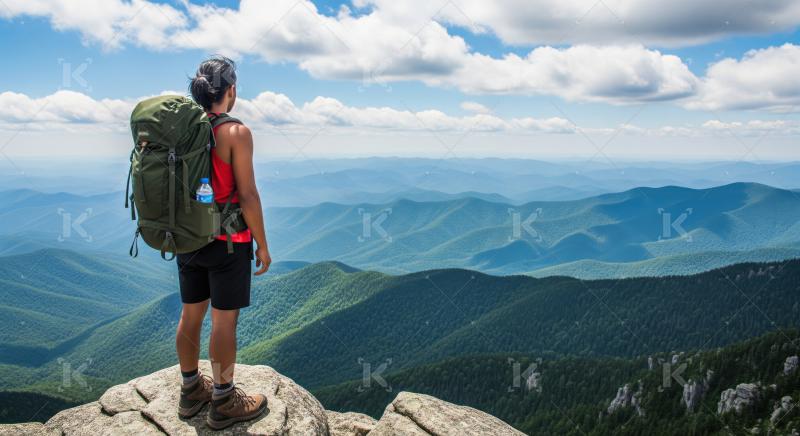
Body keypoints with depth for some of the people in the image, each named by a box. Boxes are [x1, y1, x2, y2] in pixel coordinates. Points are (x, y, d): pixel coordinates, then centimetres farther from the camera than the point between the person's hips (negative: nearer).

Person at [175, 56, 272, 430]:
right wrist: (262, 245, -8)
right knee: (224, 321, 4)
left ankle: (191, 390, 34)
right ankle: (224, 403, 18)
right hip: (227, 241, -6)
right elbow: (247, 196, -17)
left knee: (191, 314, 17)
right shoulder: (236, 132, -16)